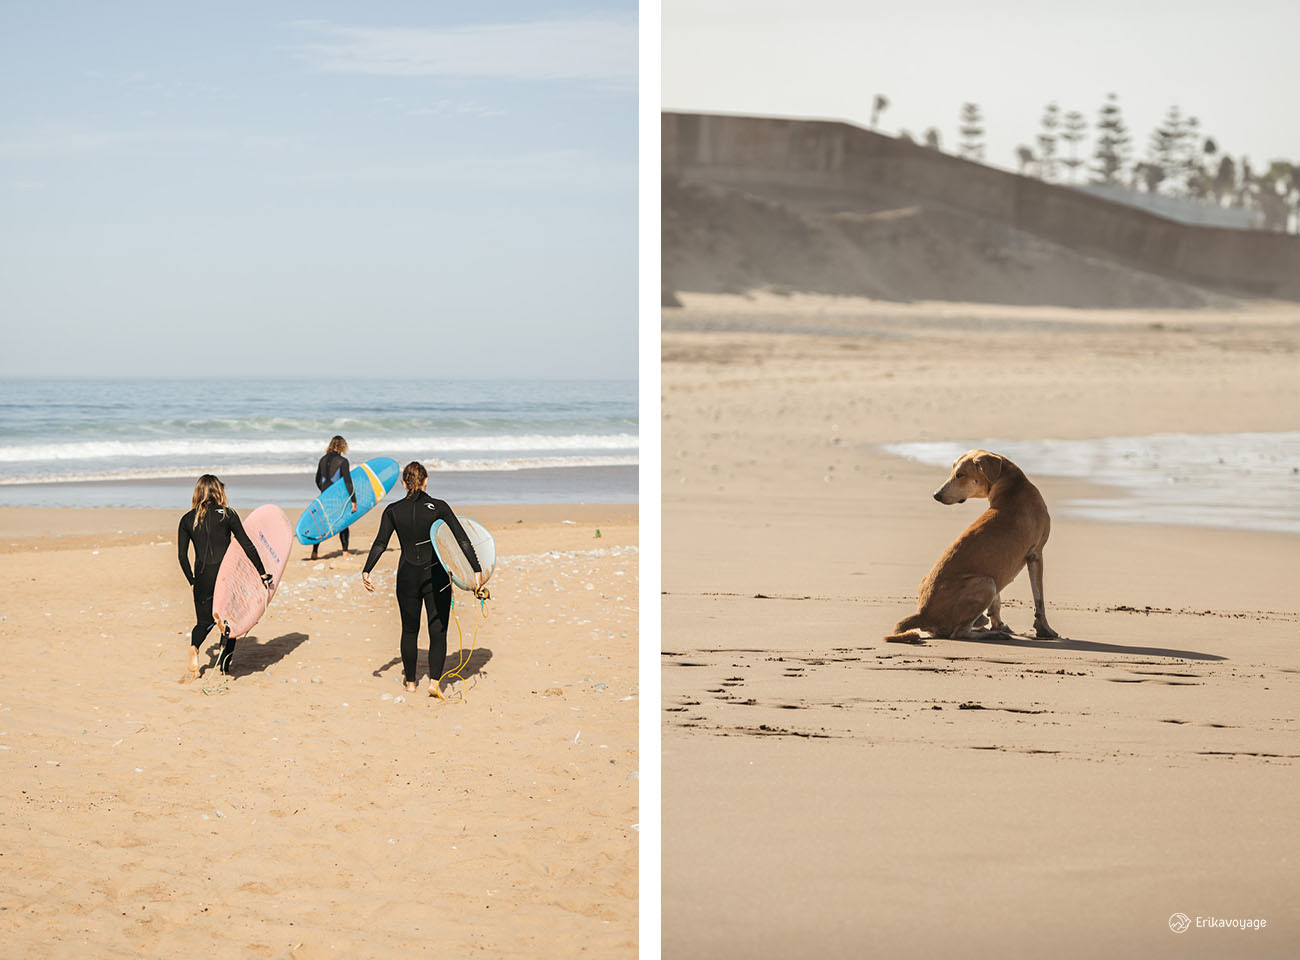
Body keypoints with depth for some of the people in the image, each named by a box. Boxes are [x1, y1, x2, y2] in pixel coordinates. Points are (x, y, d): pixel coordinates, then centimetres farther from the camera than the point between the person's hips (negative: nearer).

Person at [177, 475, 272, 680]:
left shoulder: (187, 520, 4)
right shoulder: (226, 514, -4)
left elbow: (182, 555, 4)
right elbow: (247, 545, -6)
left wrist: (192, 581, 15)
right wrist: (263, 573, -3)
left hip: (203, 576, 2)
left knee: (204, 621, 15)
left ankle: (194, 648, -17)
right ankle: (223, 666, 10)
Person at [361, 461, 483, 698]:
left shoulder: (393, 510, 1)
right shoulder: (439, 507, -3)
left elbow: (380, 543, -9)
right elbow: (463, 540, -8)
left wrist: (366, 571, -12)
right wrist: (477, 570, -8)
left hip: (407, 576, 2)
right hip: (436, 575, -1)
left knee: (410, 630, 16)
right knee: (438, 631, 4)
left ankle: (410, 681, 26)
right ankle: (435, 681, -10)